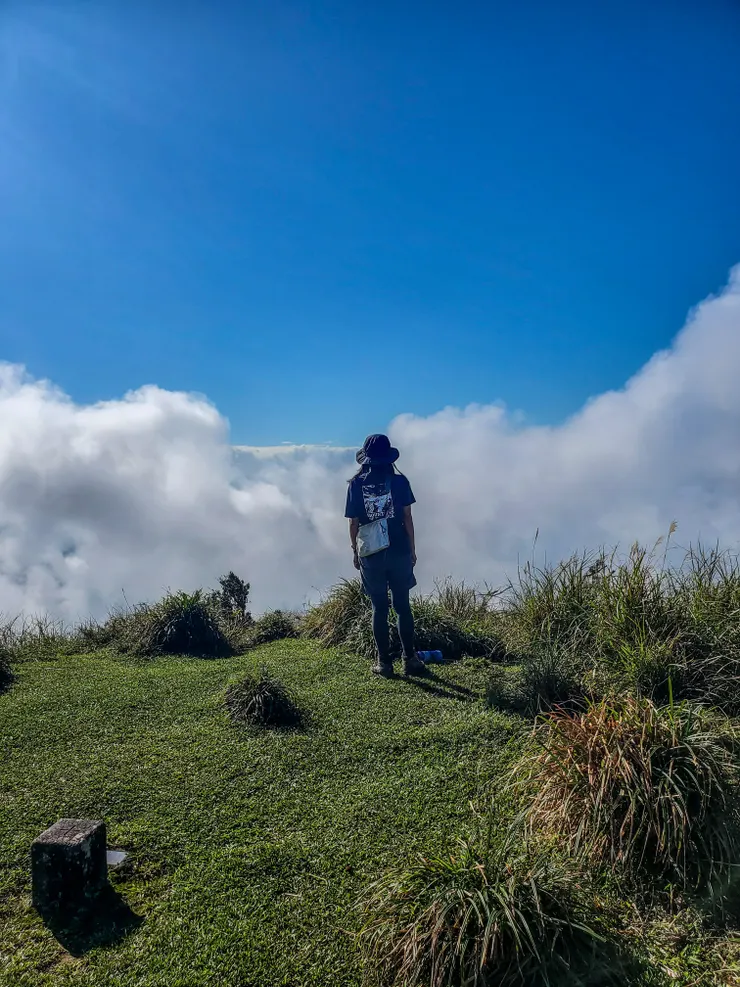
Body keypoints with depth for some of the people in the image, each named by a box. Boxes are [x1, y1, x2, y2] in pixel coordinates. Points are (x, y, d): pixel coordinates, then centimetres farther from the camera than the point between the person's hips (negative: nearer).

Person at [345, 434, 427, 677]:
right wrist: (412, 549, 7)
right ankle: (410, 659, 14)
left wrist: (355, 553, 10)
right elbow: (407, 518, -2)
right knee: (403, 606, 11)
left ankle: (384, 662, 13)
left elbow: (353, 523, -1)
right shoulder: (399, 481, -4)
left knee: (379, 609, 8)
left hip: (371, 554, 0)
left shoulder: (357, 484, -3)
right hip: (399, 551, 0)